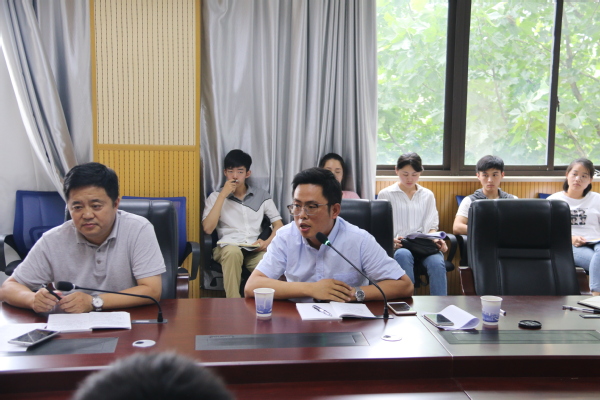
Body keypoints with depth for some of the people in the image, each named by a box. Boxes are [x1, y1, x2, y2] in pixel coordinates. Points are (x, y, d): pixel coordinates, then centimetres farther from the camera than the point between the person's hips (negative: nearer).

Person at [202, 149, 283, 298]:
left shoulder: (261, 195, 13)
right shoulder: (215, 196, 9)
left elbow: (279, 225, 11)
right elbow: (208, 228, -6)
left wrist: (268, 242, -11)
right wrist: (223, 195, -7)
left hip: (255, 250, 1)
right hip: (226, 248, -1)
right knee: (233, 252, -38)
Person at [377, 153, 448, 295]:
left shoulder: (428, 195, 22)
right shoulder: (386, 194, 12)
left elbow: (431, 226, 18)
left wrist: (436, 240, -5)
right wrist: (392, 241, -17)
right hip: (397, 246, -2)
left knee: (437, 262, -33)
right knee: (403, 255, -39)